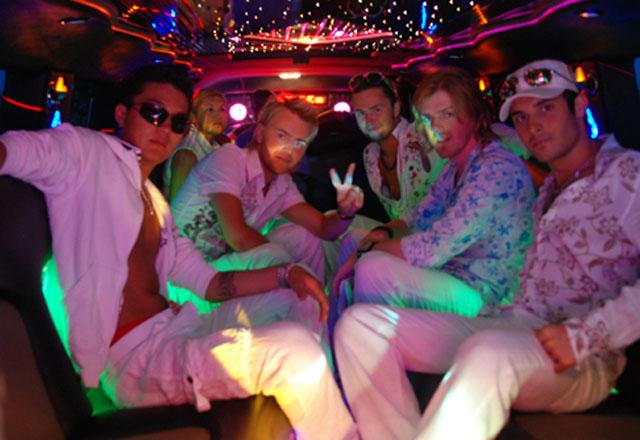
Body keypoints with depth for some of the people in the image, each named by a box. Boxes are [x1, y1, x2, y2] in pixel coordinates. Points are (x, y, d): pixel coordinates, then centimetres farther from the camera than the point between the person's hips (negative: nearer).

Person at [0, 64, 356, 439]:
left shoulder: (155, 201, 19)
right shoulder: (86, 151, -2)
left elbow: (209, 282, 16)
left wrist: (286, 274, 3)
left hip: (176, 330, 9)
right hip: (131, 356, -9)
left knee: (290, 301, 11)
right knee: (292, 345, -25)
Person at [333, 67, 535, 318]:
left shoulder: (496, 169, -22)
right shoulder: (454, 168, 8)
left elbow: (432, 249, -27)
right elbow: (418, 219, 14)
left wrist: (368, 249, -14)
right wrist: (383, 232, -7)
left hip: (485, 299, -9)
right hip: (454, 276, 9)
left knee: (373, 269, -26)